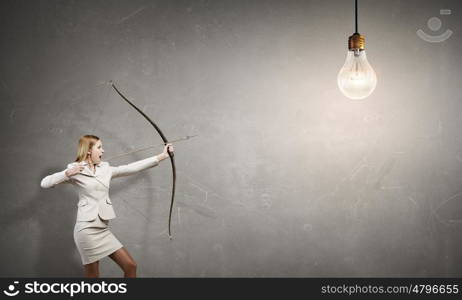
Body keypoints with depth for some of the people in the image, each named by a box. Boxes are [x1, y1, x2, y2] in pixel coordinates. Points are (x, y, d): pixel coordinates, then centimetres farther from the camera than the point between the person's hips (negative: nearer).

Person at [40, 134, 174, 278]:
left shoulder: (105, 169, 12)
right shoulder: (75, 171, -3)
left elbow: (132, 167, 12)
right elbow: (45, 183, -8)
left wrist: (161, 156, 13)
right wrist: (67, 173, -23)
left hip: (104, 230, 6)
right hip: (87, 229, -6)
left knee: (130, 266, 3)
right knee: (93, 274, 1)